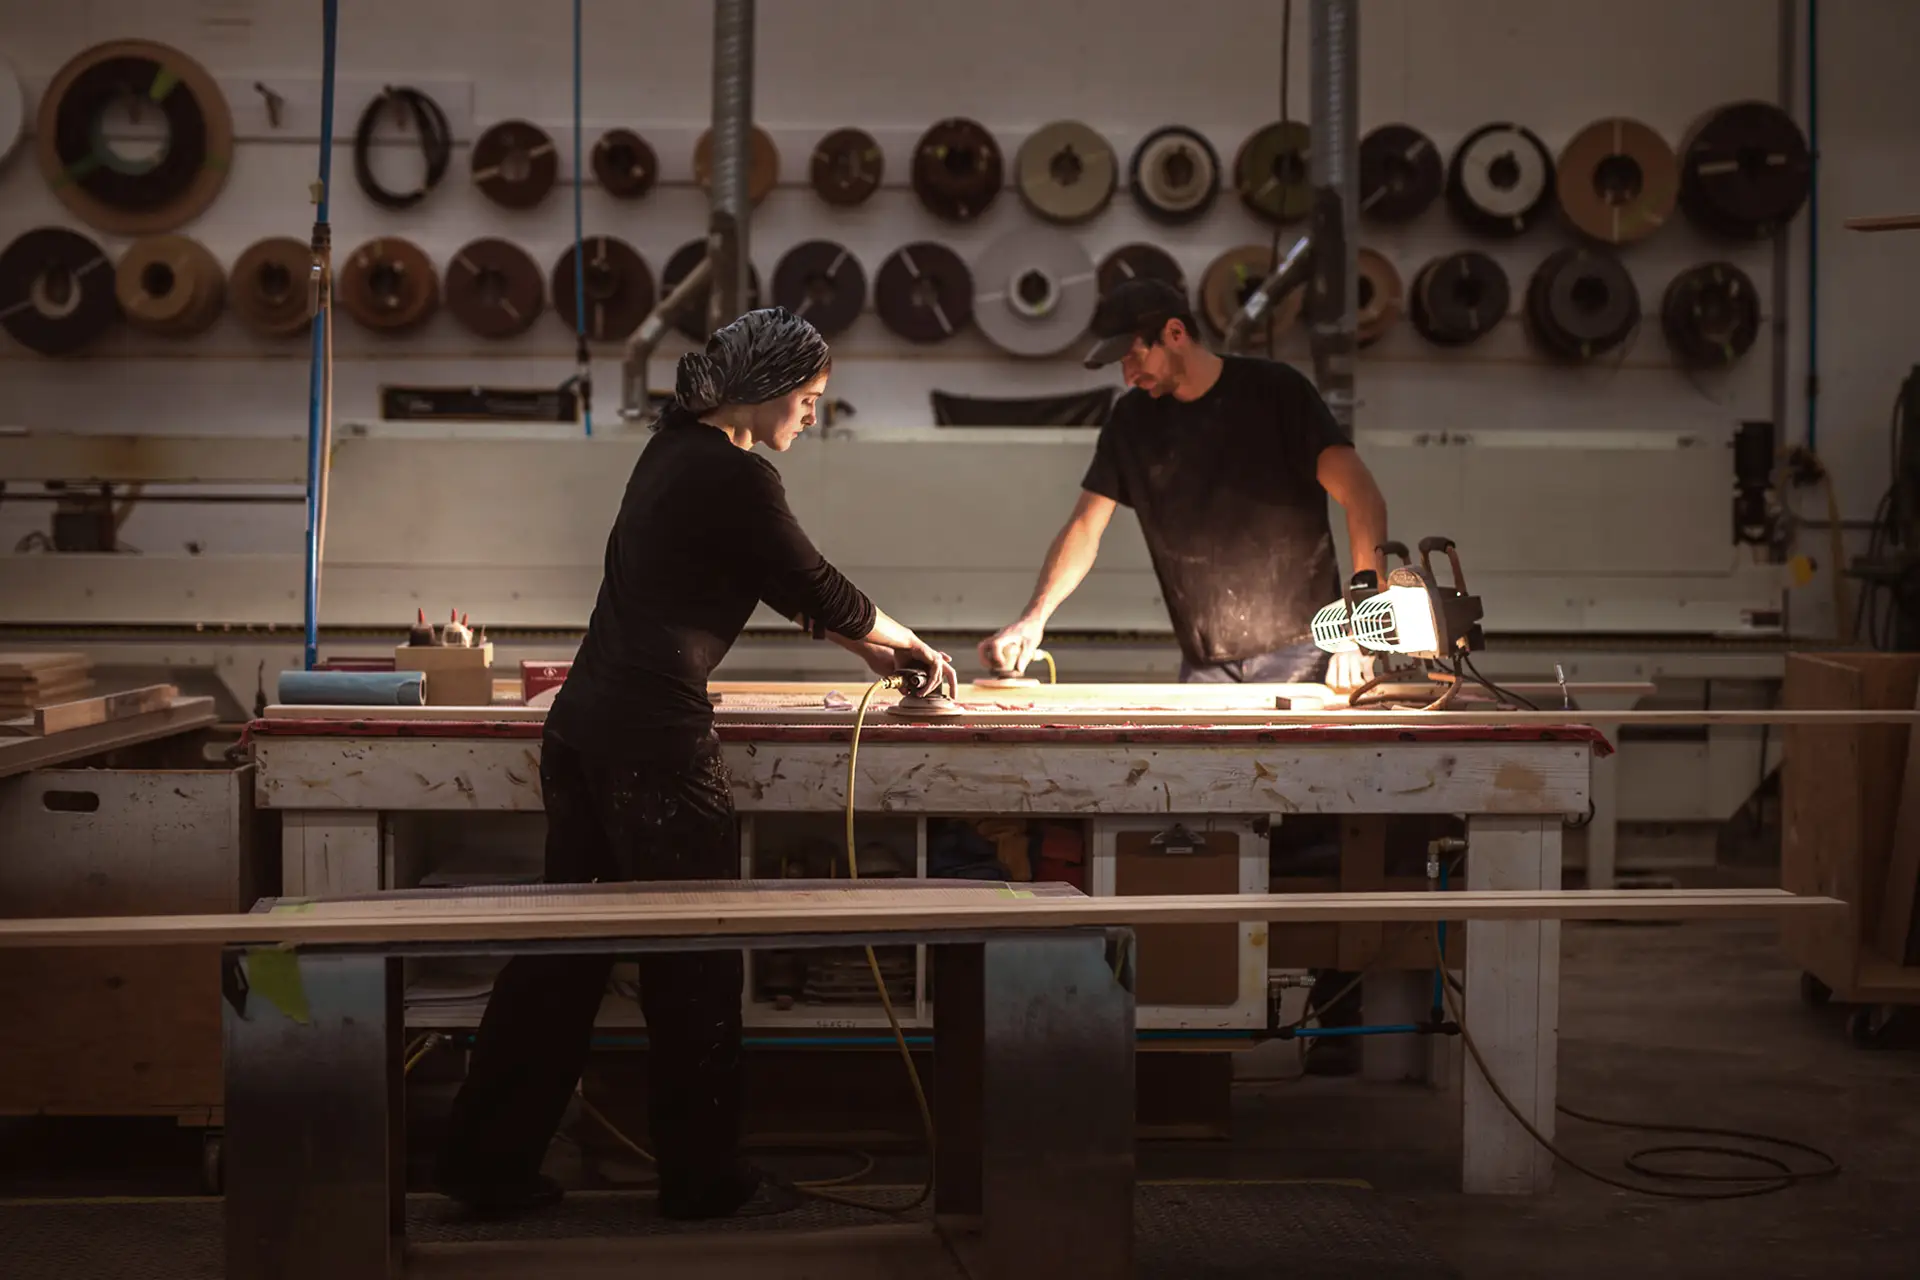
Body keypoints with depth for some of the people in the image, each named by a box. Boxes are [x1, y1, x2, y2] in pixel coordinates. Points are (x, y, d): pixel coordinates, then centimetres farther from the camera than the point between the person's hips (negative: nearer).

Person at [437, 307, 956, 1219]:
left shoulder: (673, 450, 16)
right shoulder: (735, 478, -12)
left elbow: (781, 586, 26)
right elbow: (820, 592, -3)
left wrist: (862, 644, 29)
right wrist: (905, 643, 15)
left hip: (582, 725, 9)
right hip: (655, 739, -9)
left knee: (564, 943, 14)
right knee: (693, 959, 4)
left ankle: (488, 1160, 18)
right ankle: (702, 1177, 15)